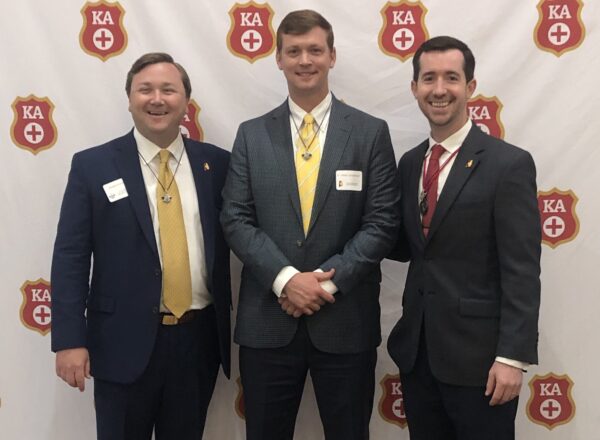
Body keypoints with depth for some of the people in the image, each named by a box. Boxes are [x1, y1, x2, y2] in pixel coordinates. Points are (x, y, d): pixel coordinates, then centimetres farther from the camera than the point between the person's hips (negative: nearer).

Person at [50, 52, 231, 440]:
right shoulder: (92, 165, -2)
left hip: (199, 337, 2)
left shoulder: (217, 163, 3)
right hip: (124, 342, -2)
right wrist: (70, 340, -10)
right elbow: (70, 257, -4)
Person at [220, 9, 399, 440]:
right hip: (267, 320, 1)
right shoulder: (252, 134, 5)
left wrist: (328, 279, -14)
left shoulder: (371, 132, 1)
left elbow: (382, 223, -4)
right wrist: (285, 278, -15)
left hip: (346, 321, -1)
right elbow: (236, 219, -1)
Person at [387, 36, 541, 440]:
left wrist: (513, 356, -18)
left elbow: (522, 271, -14)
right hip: (416, 350, 6)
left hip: (478, 353, -6)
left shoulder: (509, 164, -11)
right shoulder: (410, 163, 9)